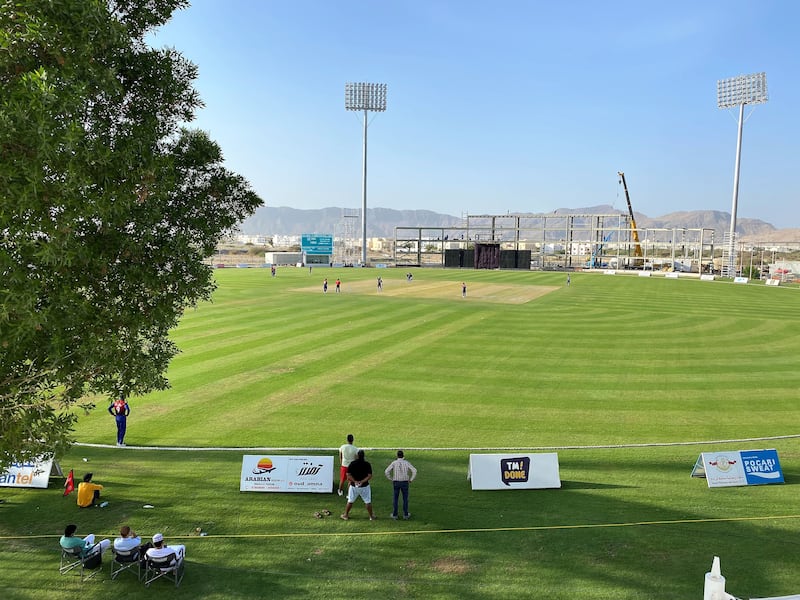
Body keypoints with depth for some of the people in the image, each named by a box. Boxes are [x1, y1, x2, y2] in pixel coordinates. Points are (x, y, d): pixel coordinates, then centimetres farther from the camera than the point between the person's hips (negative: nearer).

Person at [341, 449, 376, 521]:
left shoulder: (352, 464, -6)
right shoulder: (367, 464, -9)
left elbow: (348, 475, -8)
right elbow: (370, 476, -14)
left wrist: (355, 481, -10)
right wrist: (362, 481, -14)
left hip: (353, 485, 1)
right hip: (364, 486, -1)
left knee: (350, 501, 15)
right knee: (368, 502, 10)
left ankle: (345, 515, 24)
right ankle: (371, 516, 18)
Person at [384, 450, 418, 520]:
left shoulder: (394, 463, -6)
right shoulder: (406, 463, -5)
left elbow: (386, 472, -12)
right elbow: (414, 471, -12)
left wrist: (391, 479, 3)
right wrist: (411, 480, 0)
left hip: (396, 483, 0)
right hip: (404, 483, 0)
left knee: (395, 499, 12)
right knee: (405, 499, 14)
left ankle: (394, 515, 14)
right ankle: (405, 515, 17)